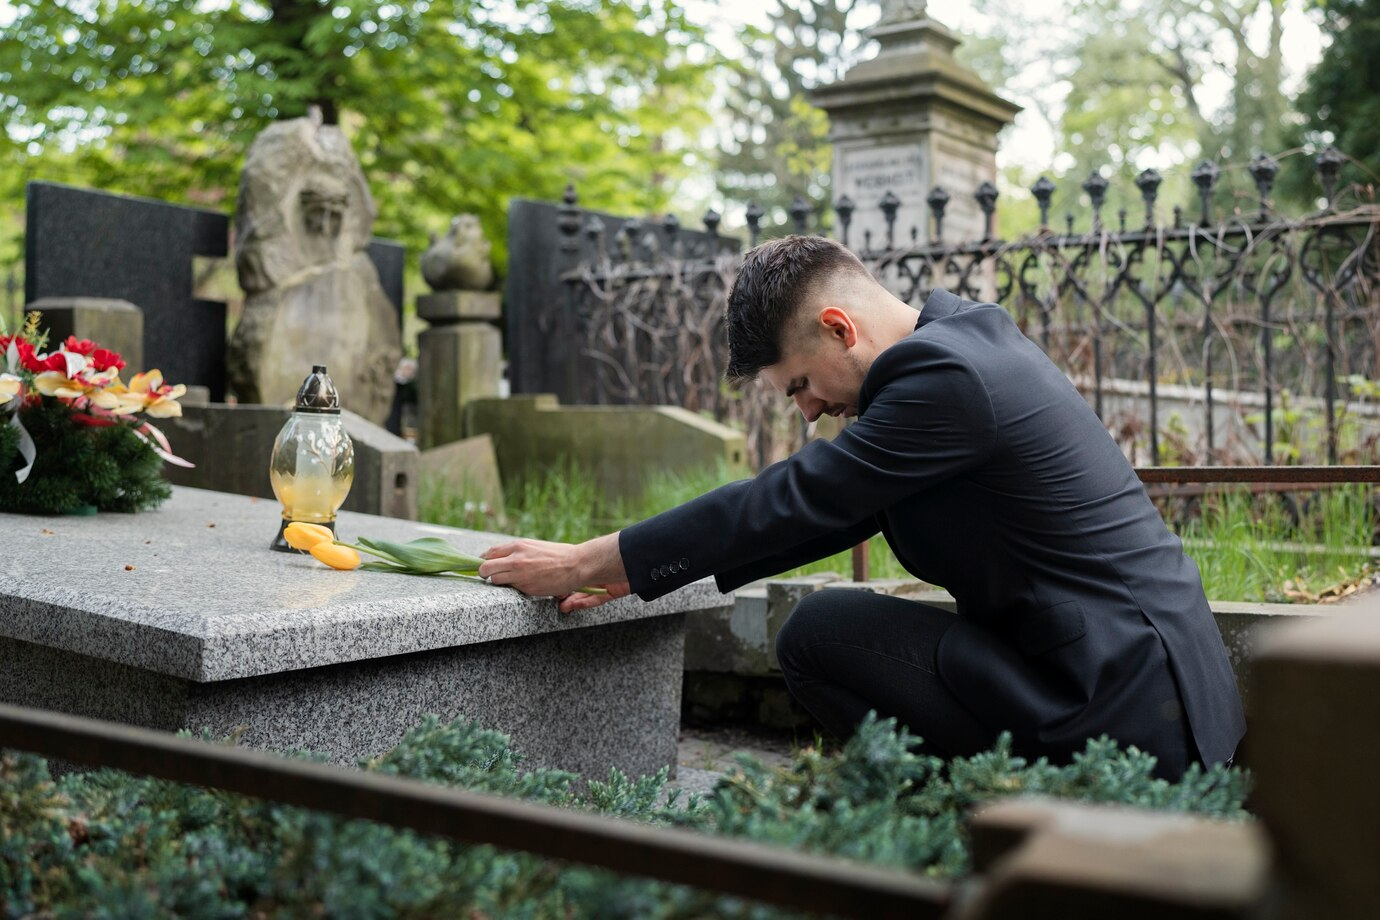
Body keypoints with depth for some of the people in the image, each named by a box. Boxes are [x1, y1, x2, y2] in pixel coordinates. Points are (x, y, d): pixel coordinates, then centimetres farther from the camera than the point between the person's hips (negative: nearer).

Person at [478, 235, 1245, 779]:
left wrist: (585, 563, -8)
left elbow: (793, 501, -16)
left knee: (820, 633, -12)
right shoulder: (967, 337, 10)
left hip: (1124, 711, -10)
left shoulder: (944, 374, -19)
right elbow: (828, 510, 12)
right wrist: (636, 571, 9)